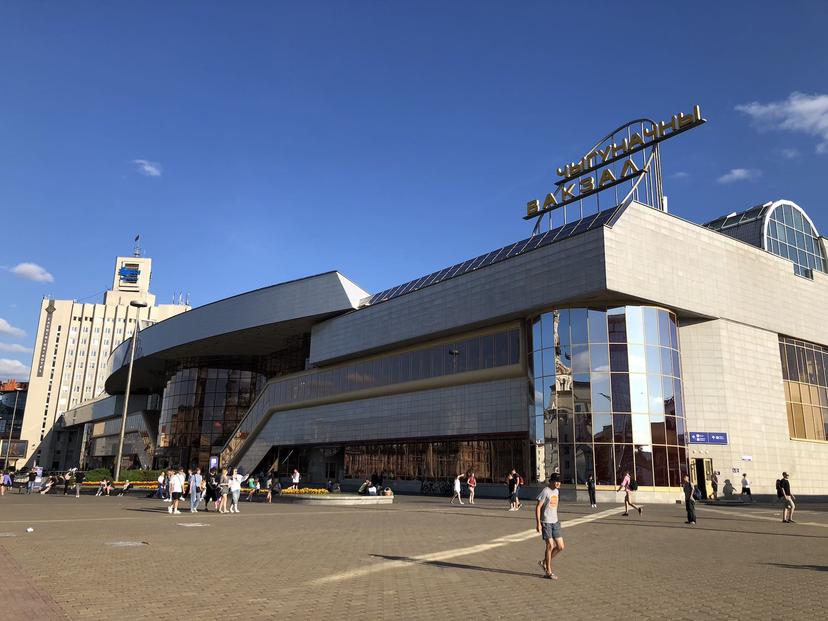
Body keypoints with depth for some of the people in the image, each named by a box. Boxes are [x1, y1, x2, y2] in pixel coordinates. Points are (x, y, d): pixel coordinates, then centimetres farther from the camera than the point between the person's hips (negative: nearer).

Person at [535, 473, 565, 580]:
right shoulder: (545, 491, -12)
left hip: (555, 522, 8)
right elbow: (538, 507, -14)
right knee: (550, 546, -5)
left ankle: (544, 562, 23)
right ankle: (548, 572, 8)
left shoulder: (557, 491, 11)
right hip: (545, 522, -8)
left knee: (560, 547, 5)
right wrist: (538, 523, -17)